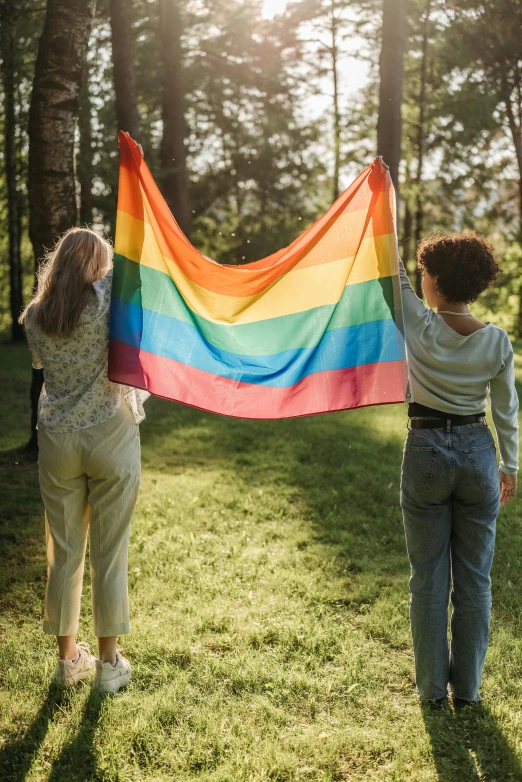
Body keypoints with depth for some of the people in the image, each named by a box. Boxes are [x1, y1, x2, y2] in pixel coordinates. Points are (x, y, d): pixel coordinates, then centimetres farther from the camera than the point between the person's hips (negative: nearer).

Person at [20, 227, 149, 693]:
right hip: (111, 438, -3)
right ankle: (109, 663, 17)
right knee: (109, 554, 6)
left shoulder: (35, 316, 4)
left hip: (58, 441, 3)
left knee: (64, 553, 11)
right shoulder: (108, 298, -8)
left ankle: (68, 658, 23)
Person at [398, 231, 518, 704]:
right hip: (477, 453, 2)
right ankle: (467, 685, 20)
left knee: (429, 577, 9)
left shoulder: (420, 327, -13)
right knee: (474, 578, 11)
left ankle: (432, 684, 18)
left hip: (426, 454, -2)